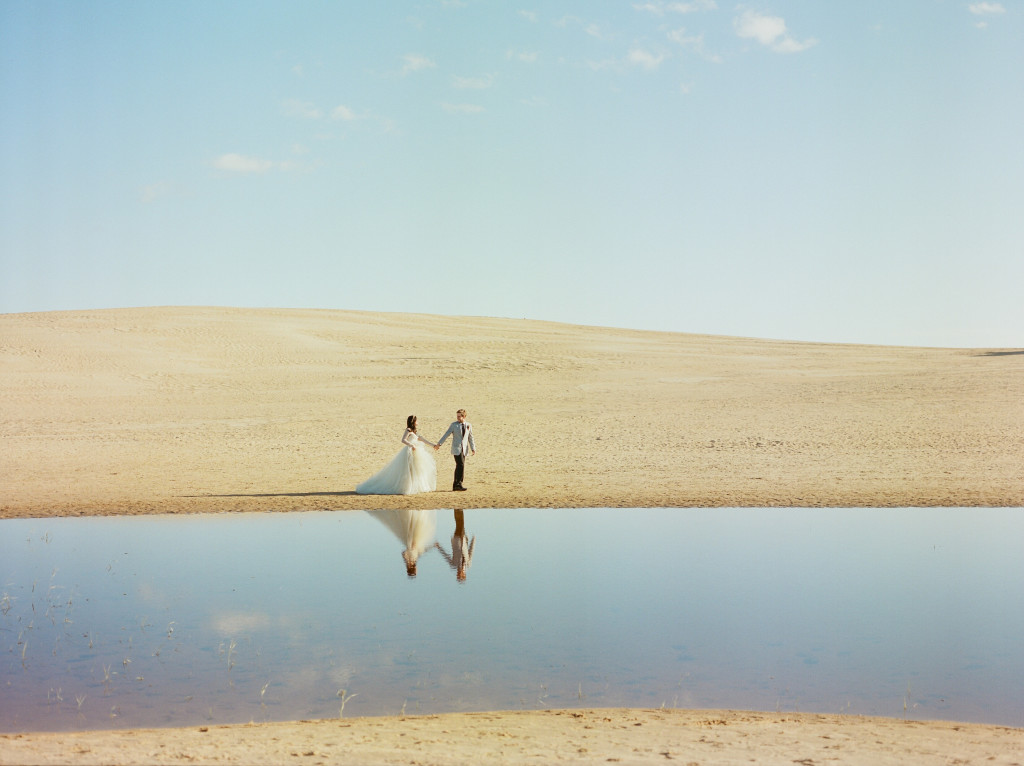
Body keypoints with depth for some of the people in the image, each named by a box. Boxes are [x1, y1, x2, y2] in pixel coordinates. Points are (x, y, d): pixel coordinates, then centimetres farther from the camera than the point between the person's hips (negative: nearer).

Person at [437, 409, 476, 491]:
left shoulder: (468, 426, 8)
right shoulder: (454, 425, -1)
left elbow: (470, 438, 14)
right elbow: (446, 434, -2)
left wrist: (473, 449, 10)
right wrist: (439, 443, -8)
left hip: (464, 449, 4)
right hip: (456, 448, -4)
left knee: (459, 467, 5)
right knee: (461, 465, -15)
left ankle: (456, 485, 12)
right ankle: (458, 484, -9)